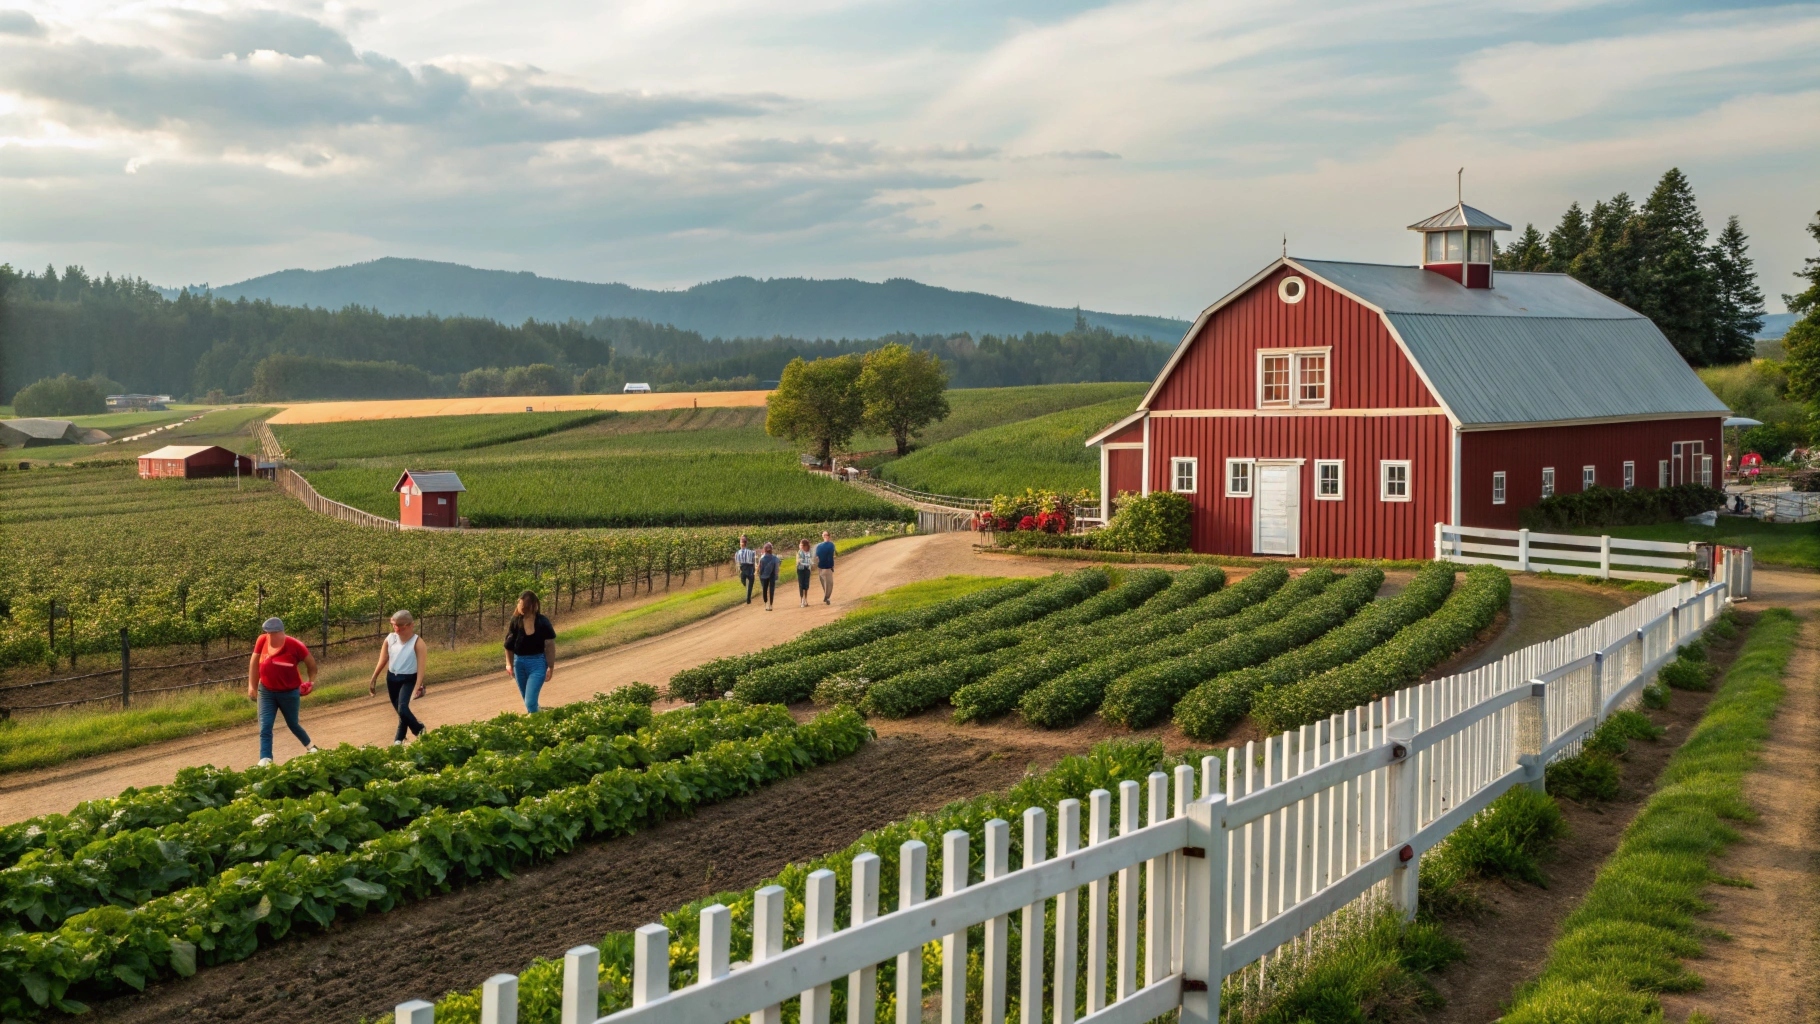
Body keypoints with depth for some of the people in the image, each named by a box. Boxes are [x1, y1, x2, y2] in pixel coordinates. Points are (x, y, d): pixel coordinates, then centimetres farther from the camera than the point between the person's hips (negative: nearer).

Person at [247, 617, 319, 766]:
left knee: (293, 724, 16)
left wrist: (312, 681, 2)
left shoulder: (295, 645, -20)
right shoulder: (262, 641, -12)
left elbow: (310, 662, -3)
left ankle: (309, 746, 42)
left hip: (289, 693, -2)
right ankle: (265, 760, -11)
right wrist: (251, 685, 4)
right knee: (265, 727, -8)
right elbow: (254, 662, 4)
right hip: (266, 691, 2)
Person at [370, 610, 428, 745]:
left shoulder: (417, 642, -13)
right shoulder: (390, 638, -1)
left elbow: (421, 666, -17)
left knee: (402, 708, -20)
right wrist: (373, 679, 7)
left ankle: (419, 730, 4)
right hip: (392, 678, 5)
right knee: (399, 710, 11)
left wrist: (418, 686, -26)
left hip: (408, 679, -5)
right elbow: (383, 660, 6)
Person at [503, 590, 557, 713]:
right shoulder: (516, 621, -4)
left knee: (530, 702, -14)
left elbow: (550, 646, -9)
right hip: (519, 662, 5)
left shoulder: (542, 622, -15)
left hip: (537, 663, -5)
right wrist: (509, 663, 2)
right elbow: (509, 644, 5)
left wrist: (551, 667, -9)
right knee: (527, 701, 18)